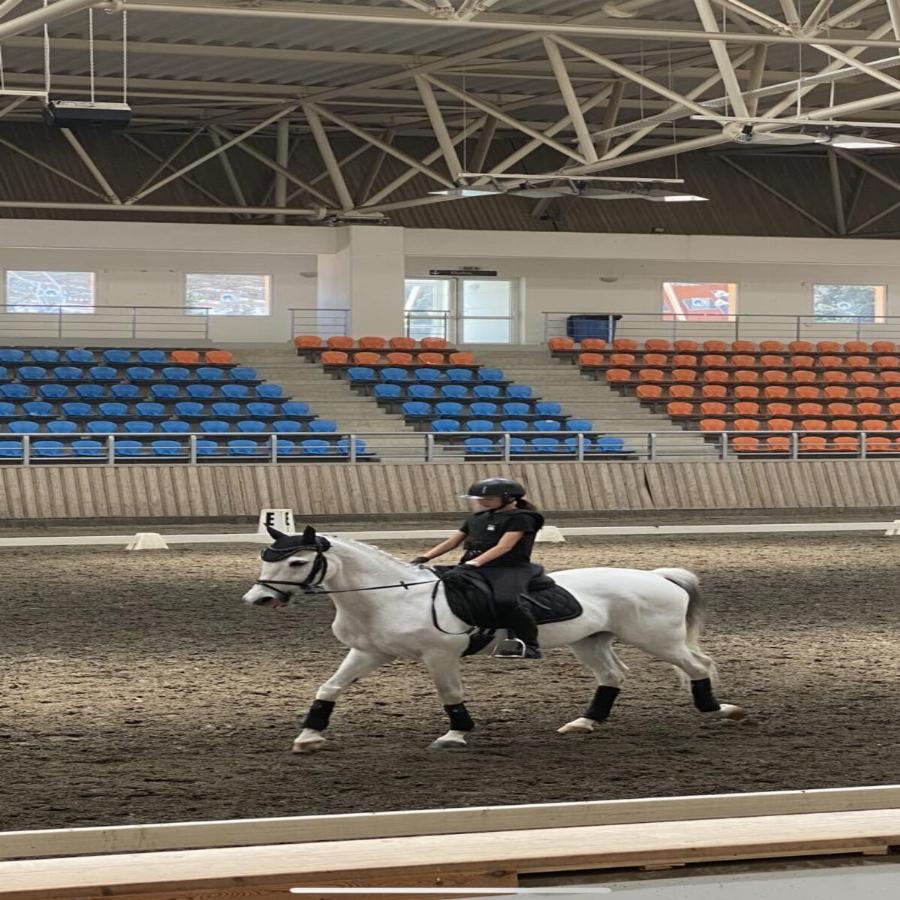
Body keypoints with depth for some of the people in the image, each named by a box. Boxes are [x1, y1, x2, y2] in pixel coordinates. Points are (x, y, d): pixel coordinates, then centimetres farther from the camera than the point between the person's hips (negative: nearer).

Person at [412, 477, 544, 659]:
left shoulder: (520, 518, -4)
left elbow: (503, 547, -16)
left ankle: (530, 645, -27)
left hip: (510, 569, -8)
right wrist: (424, 557, 2)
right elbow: (451, 542, 17)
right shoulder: (476, 518, 20)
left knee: (505, 601, -39)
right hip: (475, 570, 8)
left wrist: (475, 562, -28)